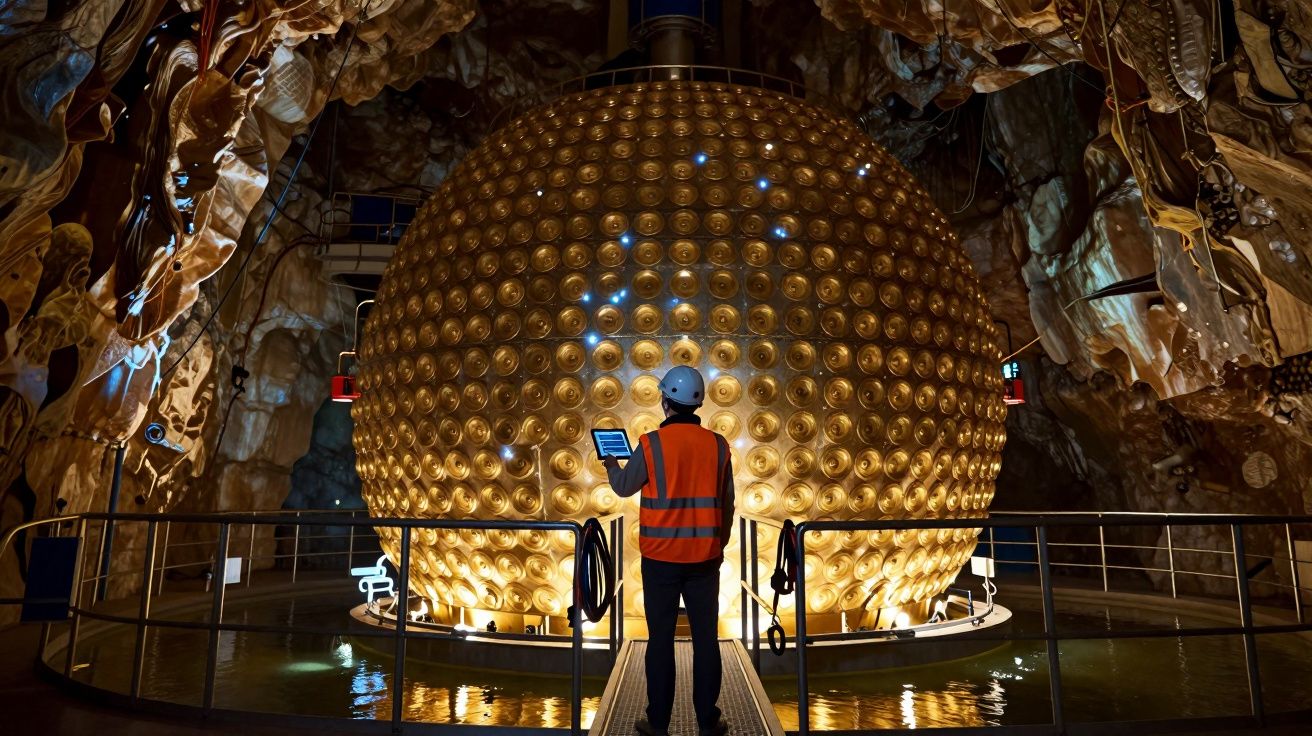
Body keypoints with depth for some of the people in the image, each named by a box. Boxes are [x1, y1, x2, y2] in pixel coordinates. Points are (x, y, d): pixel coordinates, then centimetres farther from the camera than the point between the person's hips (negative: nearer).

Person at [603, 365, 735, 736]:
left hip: (660, 557, -2)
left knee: (661, 639, 8)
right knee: (706, 638, 10)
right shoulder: (718, 445, -2)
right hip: (704, 557, 2)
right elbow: (727, 503, 6)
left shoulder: (651, 443, -10)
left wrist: (612, 465, 26)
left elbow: (624, 487, 4)